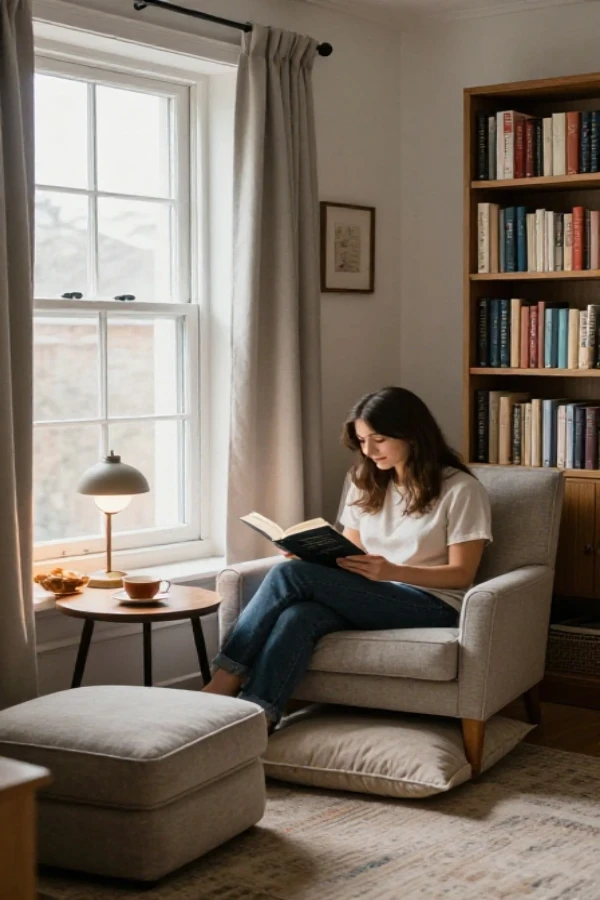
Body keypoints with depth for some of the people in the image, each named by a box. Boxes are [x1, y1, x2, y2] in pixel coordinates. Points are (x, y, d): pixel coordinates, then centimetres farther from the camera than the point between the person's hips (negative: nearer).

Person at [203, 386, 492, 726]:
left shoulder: (461, 490, -3)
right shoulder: (366, 485, 17)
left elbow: (462, 574, -7)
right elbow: (349, 553, 17)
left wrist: (392, 571, -23)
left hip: (432, 605, -6)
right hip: (368, 599, 6)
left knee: (291, 575, -25)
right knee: (297, 617, -33)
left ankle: (227, 678, -21)